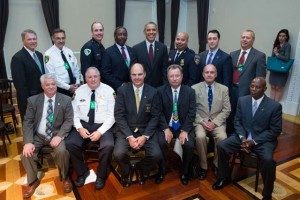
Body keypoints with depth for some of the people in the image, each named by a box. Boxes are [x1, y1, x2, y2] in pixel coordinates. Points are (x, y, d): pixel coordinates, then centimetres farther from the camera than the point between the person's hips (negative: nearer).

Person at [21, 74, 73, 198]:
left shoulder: (66, 100, -1)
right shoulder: (33, 100, 3)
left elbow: (69, 121, -5)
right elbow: (27, 122, -1)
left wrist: (59, 136, -20)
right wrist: (28, 142, -15)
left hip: (56, 134, -2)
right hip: (38, 136, 3)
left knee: (62, 151, -29)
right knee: (26, 153, -20)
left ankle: (65, 177, 2)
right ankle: (33, 181, 9)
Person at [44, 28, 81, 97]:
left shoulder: (69, 51, 7)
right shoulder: (49, 54, -10)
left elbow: (76, 69, 10)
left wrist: (77, 83, -4)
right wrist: (68, 87, -15)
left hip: (74, 88, 5)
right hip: (60, 89, -5)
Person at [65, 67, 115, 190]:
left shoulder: (108, 91, -5)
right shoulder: (79, 91, 5)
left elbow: (111, 115, -8)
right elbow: (74, 113, 5)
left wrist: (100, 131, -19)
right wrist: (79, 128, -13)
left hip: (103, 126, -3)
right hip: (83, 125, 3)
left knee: (108, 146, -30)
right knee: (70, 143, -22)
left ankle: (101, 175, 0)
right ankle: (82, 172, 6)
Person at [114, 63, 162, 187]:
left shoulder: (152, 92, 0)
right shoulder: (122, 90, -3)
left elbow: (155, 117, -1)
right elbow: (119, 115, -7)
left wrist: (145, 136, -14)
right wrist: (129, 136, -17)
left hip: (146, 130, 1)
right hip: (126, 129, -1)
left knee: (156, 155, -21)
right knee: (119, 153, -26)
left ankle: (141, 169, 16)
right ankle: (127, 171, 12)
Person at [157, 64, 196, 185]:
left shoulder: (190, 91, 1)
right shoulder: (161, 91, 1)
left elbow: (191, 113, -4)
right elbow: (159, 112, -3)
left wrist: (185, 130, -15)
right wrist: (165, 128, -15)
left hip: (184, 126, 0)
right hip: (167, 126, 0)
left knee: (189, 145, -25)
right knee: (160, 143, -26)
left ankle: (184, 172, 5)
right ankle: (162, 171, 1)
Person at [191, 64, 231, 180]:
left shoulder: (224, 89, 7)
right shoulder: (195, 88, 2)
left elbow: (227, 110, 1)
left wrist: (214, 122, -12)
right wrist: (202, 121, -15)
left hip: (217, 122, 1)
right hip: (200, 121, -1)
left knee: (222, 137, -28)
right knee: (200, 137, -31)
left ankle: (217, 164, -1)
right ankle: (203, 166, -9)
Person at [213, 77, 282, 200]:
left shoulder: (275, 106, -10)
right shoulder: (242, 100, 0)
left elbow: (275, 130, -8)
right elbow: (237, 121, 6)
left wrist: (254, 141, -18)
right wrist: (242, 137, -13)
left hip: (263, 140, -3)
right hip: (243, 136, 4)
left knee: (268, 160, -31)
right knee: (221, 146, -16)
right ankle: (224, 177, 7)